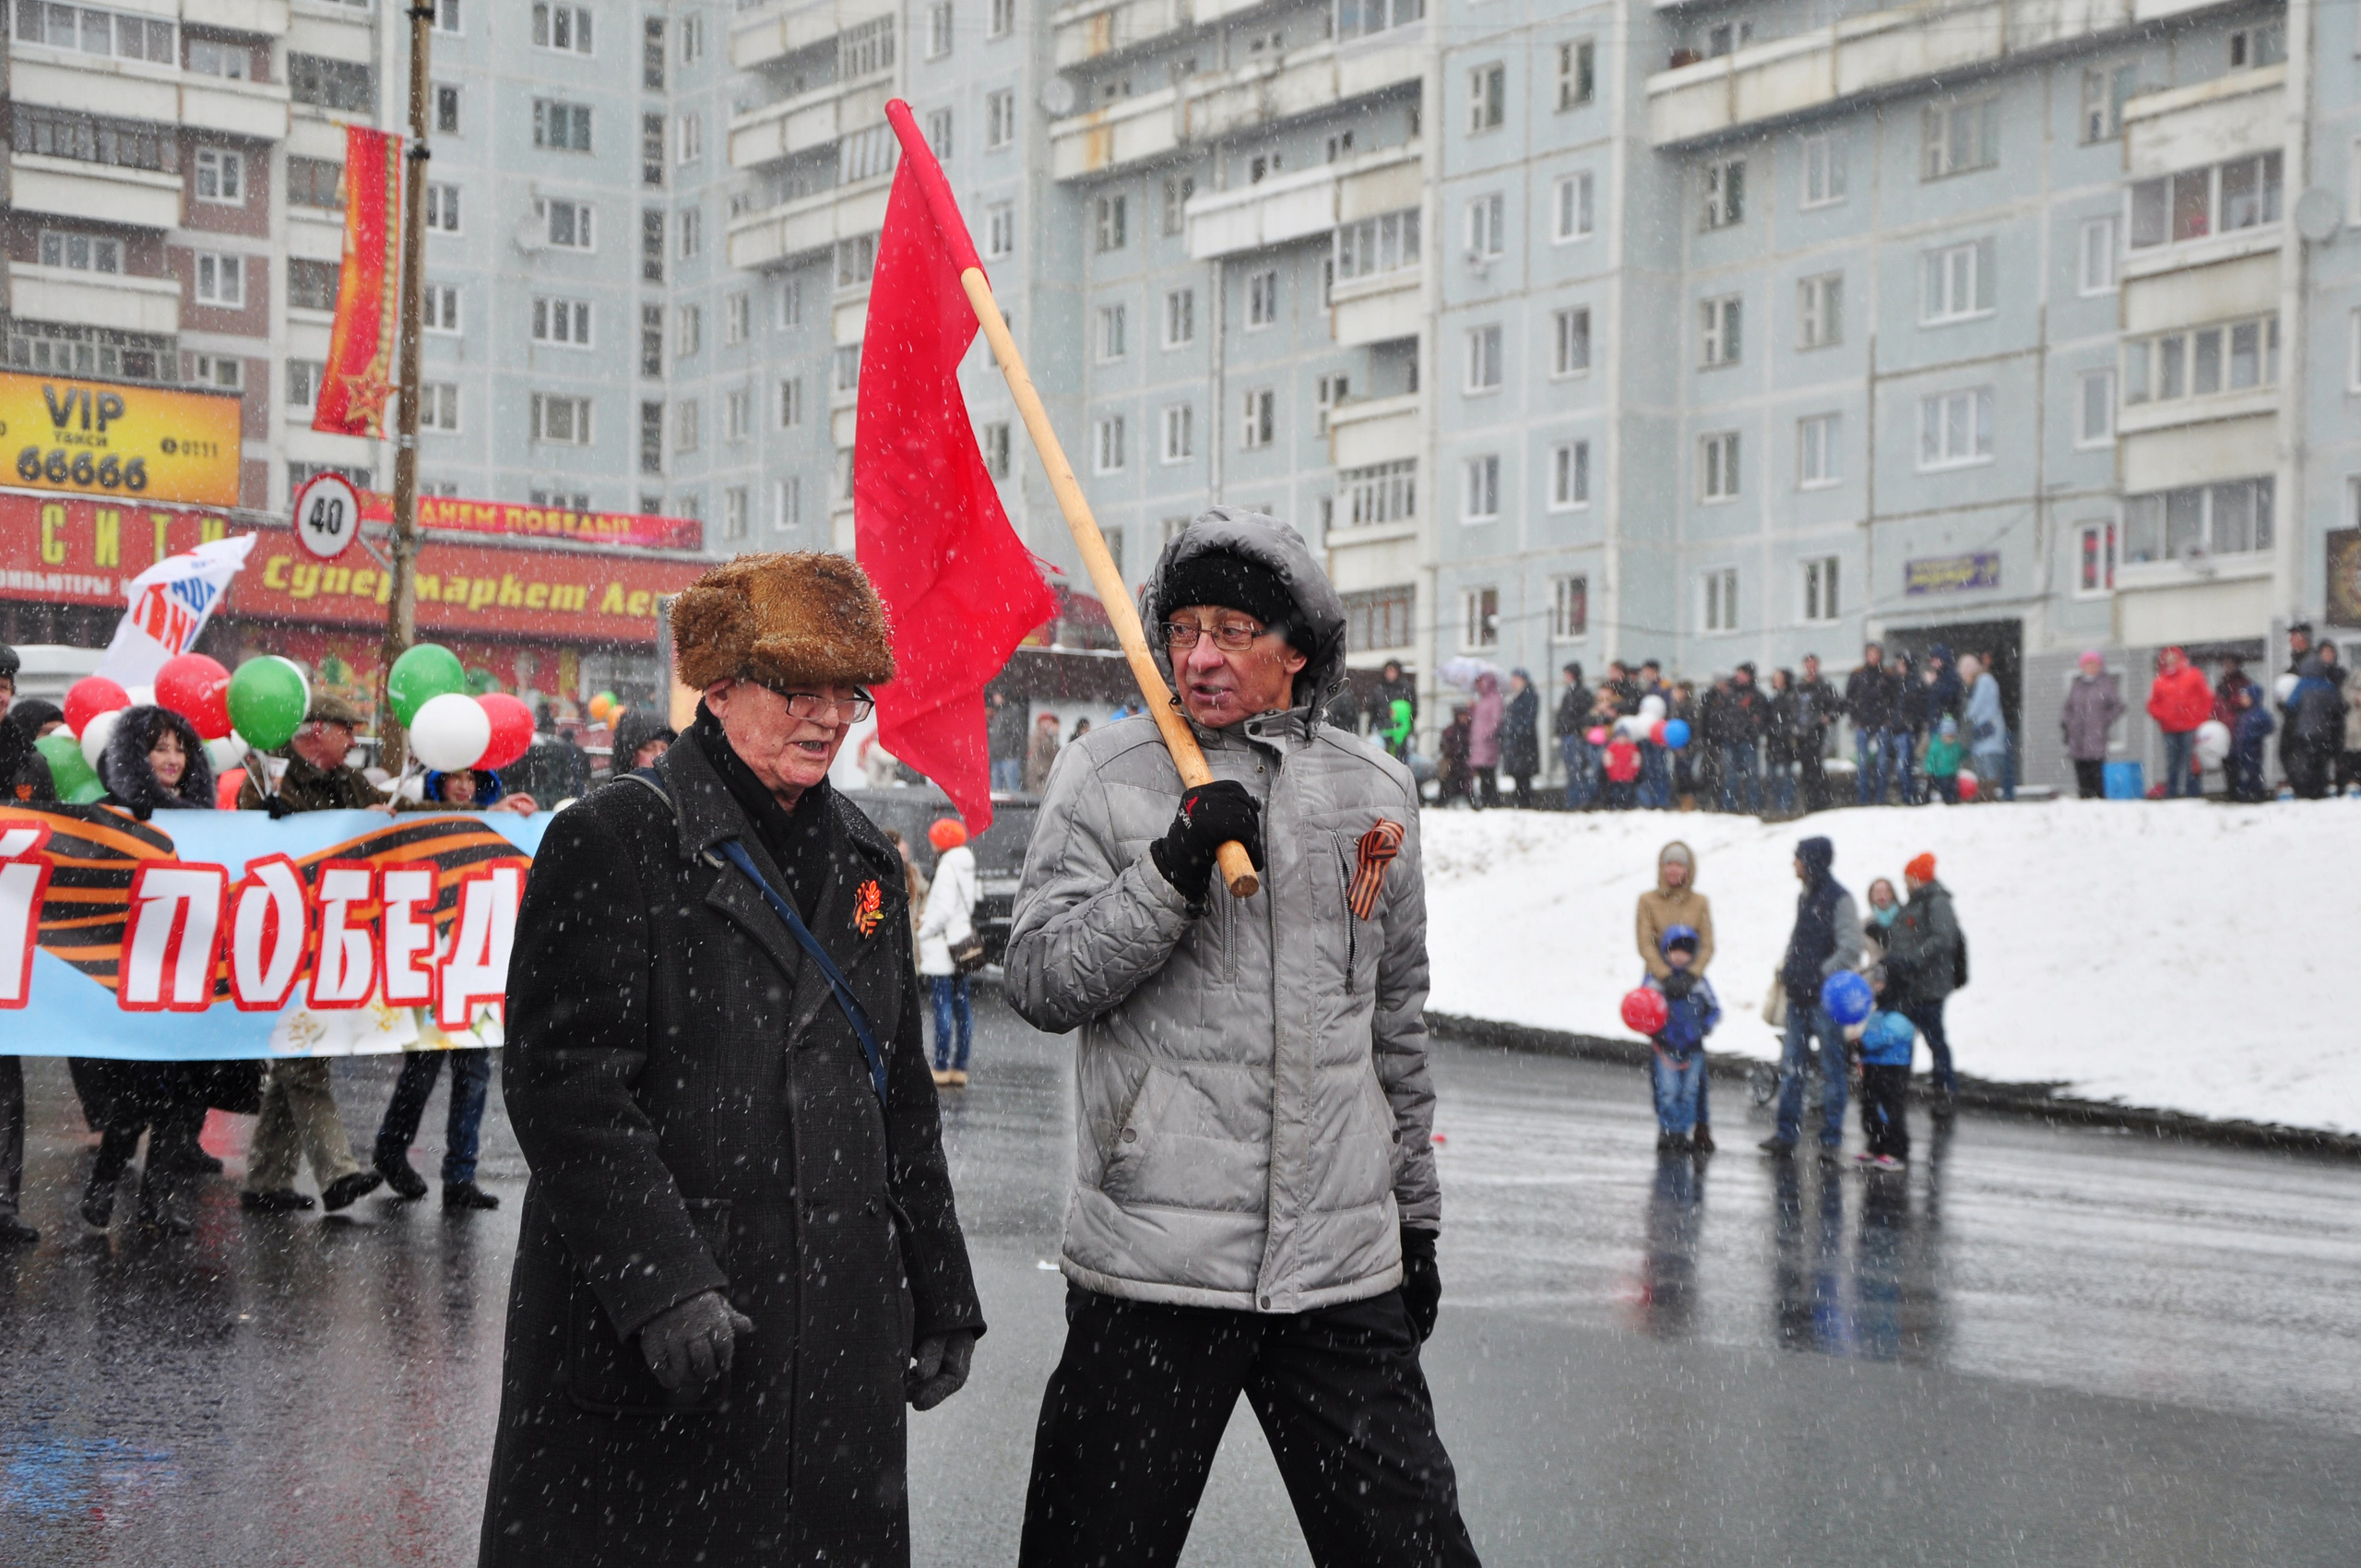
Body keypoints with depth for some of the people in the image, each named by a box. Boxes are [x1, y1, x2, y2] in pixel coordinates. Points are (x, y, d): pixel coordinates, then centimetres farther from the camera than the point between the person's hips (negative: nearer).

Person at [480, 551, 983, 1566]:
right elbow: (566, 1083, -15)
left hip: (839, 1343, 6)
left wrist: (942, 1298, 18)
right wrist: (661, 1283, -23)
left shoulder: (862, 861, 15)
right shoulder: (614, 838, -7)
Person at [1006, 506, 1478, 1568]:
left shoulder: (1374, 792, 11)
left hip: (1345, 1275, 2)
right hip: (1152, 1263, -2)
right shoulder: (1106, 781, 1)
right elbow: (1039, 983, -7)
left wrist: (1416, 1218, 22)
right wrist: (1176, 867, -18)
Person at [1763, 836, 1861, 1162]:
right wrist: (1787, 968, 9)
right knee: (1791, 1067, 8)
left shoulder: (1838, 898, -11)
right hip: (1800, 996, 8)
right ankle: (1787, 1132, 13)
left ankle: (1831, 1138, 5)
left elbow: (1851, 949, -17)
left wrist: (1822, 975, -16)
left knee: (1831, 1068, 1)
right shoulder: (1805, 896, 14)